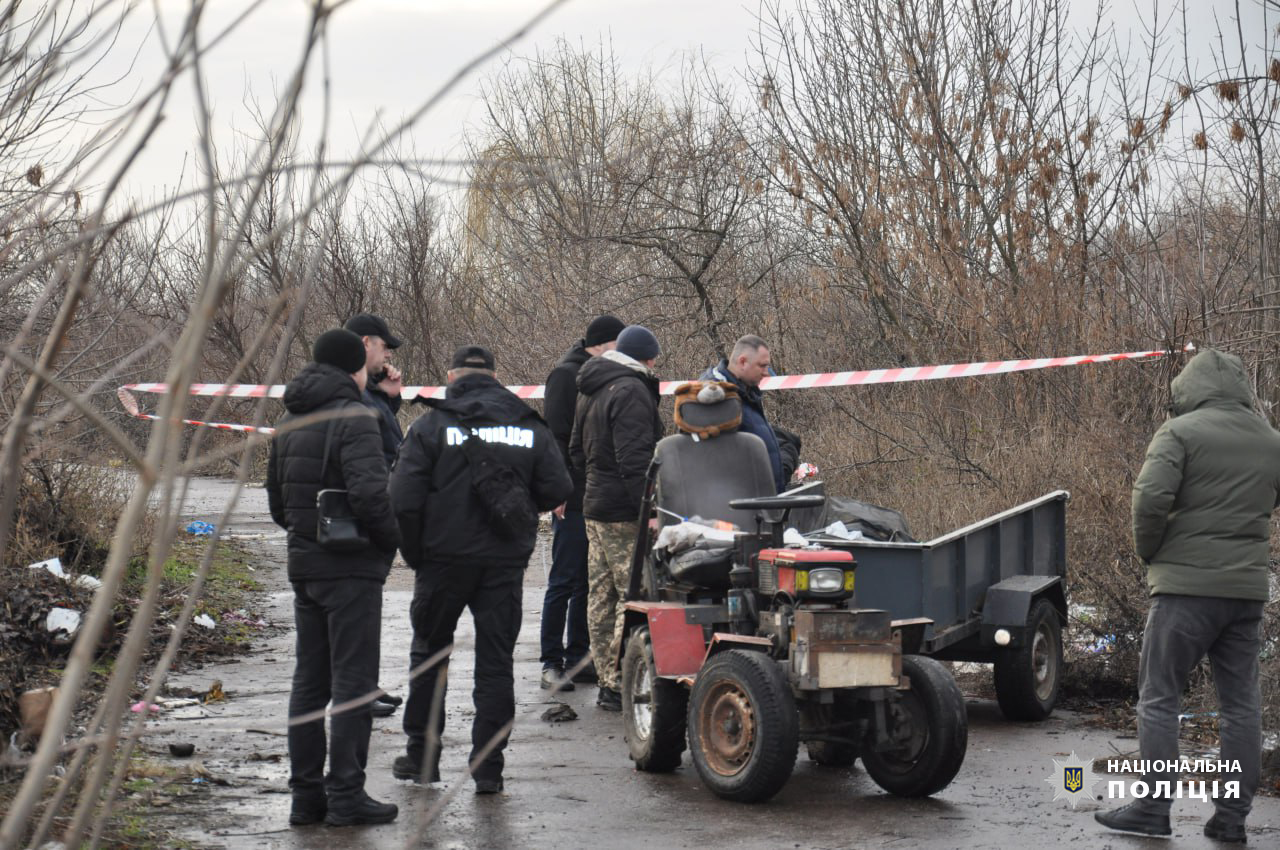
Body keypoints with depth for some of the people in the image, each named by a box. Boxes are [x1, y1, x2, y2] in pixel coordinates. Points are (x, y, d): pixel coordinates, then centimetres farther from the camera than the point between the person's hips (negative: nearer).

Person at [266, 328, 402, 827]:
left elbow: (276, 500, 19)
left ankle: (306, 793, 15)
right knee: (353, 681, -3)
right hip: (351, 568, -8)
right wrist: (391, 538, -11)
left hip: (304, 565, 8)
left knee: (309, 680, 12)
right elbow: (369, 492, -25)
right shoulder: (353, 419, -14)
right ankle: (346, 795, -2)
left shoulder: (289, 422, 13)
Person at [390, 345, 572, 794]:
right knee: (495, 663, 6)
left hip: (444, 558, -1)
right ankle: (488, 767, 3)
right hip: (505, 564, 2)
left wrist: (414, 554, 2)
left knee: (429, 652, 14)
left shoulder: (431, 426, -3)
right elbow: (557, 490, 0)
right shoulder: (531, 428, 4)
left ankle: (422, 756, 18)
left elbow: (404, 499, -10)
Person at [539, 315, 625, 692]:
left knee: (587, 581, 11)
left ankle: (577, 657, 17)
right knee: (564, 582, -4)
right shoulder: (567, 374, -9)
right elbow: (556, 433, -14)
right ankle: (552, 663, 1)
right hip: (574, 496, -8)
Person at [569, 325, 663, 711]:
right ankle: (621, 685, -11)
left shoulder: (591, 392, 18)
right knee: (635, 596, -9)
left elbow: (577, 452, 26)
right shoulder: (631, 392, -13)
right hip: (625, 514, -10)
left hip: (594, 508, 10)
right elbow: (634, 461, -20)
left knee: (601, 597, 11)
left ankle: (607, 682, 17)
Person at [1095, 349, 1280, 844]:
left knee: (1159, 696, 2)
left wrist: (1148, 550, -1)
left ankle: (1153, 810, 1)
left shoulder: (1181, 432, -6)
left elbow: (1151, 497, -16)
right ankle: (1232, 818, 10)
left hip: (1186, 585, -5)